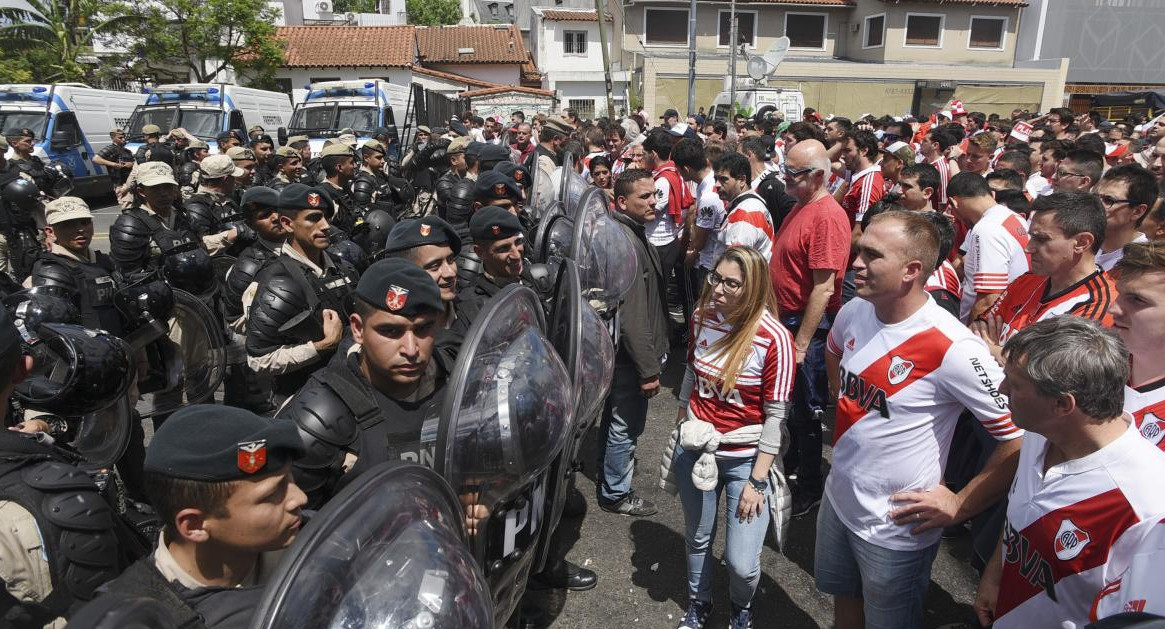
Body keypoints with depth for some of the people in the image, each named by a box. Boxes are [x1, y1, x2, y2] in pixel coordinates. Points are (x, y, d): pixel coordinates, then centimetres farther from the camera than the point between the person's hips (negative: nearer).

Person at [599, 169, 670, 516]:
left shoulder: (629, 232, 7)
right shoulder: (627, 243, -27)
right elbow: (632, 316, -29)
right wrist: (648, 369, -24)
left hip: (614, 348, 10)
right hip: (629, 354, -10)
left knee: (614, 413, 25)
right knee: (627, 422, 6)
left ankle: (606, 468, 45)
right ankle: (615, 493, 23)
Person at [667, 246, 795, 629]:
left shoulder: (775, 339, -21)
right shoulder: (703, 317, -5)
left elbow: (775, 416, -16)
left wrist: (757, 482, -13)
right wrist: (681, 423, 18)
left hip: (745, 459, -4)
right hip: (696, 450, 4)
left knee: (741, 563, -3)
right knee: (697, 540, 20)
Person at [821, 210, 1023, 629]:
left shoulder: (952, 349, -29)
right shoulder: (853, 313, -7)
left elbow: (1021, 436, -26)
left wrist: (960, 506, -19)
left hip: (895, 529, -5)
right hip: (837, 499, 6)